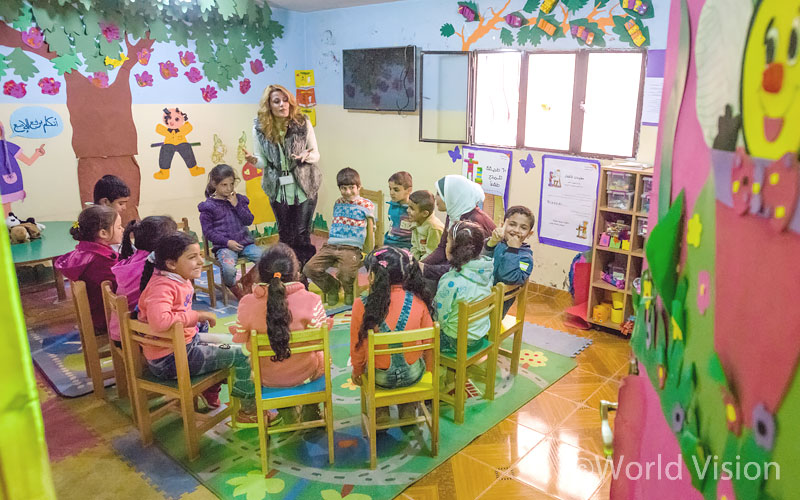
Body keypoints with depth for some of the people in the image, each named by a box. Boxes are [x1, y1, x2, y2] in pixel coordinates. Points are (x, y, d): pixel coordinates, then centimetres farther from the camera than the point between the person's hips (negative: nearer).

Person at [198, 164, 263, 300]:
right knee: (228, 269, -33)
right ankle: (234, 288, 2)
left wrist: (237, 205, -7)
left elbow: (249, 221, 5)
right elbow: (208, 231, -2)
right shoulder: (209, 206, 1)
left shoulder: (239, 199, 13)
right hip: (224, 246, -4)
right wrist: (227, 242, -13)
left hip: (245, 242, 4)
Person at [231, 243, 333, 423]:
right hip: (305, 374, -1)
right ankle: (311, 413, 43)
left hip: (266, 378, 2)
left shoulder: (247, 304, -17)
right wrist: (327, 324, 5)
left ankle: (288, 415, 41)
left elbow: (243, 347, -8)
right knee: (321, 356, 33)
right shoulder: (310, 300, -23)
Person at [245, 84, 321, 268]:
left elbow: (316, 154, -2)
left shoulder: (303, 123, -8)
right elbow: (264, 162, 2)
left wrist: (307, 156, -25)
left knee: (302, 234, -1)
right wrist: (254, 160, -20)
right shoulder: (260, 129, -5)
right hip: (278, 188, 2)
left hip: (304, 186, -1)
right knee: (285, 234, 11)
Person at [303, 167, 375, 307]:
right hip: (331, 246, 5)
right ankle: (332, 287, 14)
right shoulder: (338, 204, 17)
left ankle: (349, 291, 9)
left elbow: (370, 230, 7)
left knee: (346, 273, -32)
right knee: (309, 269, -16)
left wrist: (370, 254, 5)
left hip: (351, 248, -4)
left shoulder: (366, 205, 3)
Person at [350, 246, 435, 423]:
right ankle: (408, 411, 37)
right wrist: (427, 366, 17)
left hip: (380, 378, -1)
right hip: (413, 375, 1)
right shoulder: (418, 302, -16)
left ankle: (380, 413, 34)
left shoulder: (362, 306, -21)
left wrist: (356, 371, 12)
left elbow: (357, 347, -8)